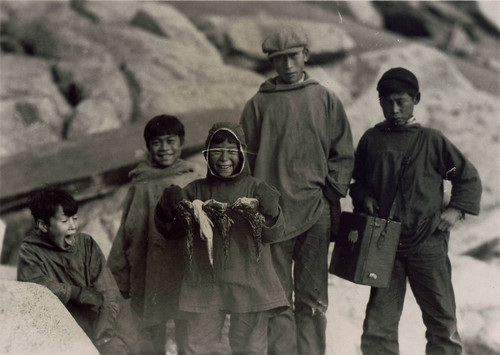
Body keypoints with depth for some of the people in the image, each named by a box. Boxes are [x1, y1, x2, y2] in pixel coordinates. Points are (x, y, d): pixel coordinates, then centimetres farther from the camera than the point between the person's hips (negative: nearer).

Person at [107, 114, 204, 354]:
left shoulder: (197, 179, 0)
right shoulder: (141, 184, 0)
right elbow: (127, 232, 6)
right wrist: (119, 279, 8)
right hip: (150, 269, 0)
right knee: (151, 333, 7)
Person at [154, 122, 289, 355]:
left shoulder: (256, 190, 2)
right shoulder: (196, 191, 7)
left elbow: (274, 235, -5)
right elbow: (169, 231, 6)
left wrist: (269, 211, -25)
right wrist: (171, 208, -14)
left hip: (249, 283, -1)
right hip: (203, 284, 1)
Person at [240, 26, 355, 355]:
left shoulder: (326, 100, 11)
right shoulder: (259, 104, 8)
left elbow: (343, 154, 11)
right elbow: (247, 157, 7)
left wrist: (330, 193, -1)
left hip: (317, 212, 1)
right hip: (273, 214, 0)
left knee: (313, 298, 2)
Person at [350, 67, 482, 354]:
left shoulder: (432, 140, 2)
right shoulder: (371, 139, 6)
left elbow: (469, 177, 10)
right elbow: (357, 180, 19)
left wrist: (456, 209, -3)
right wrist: (363, 198, -1)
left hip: (428, 243, -1)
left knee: (442, 320, 4)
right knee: (379, 323, 0)